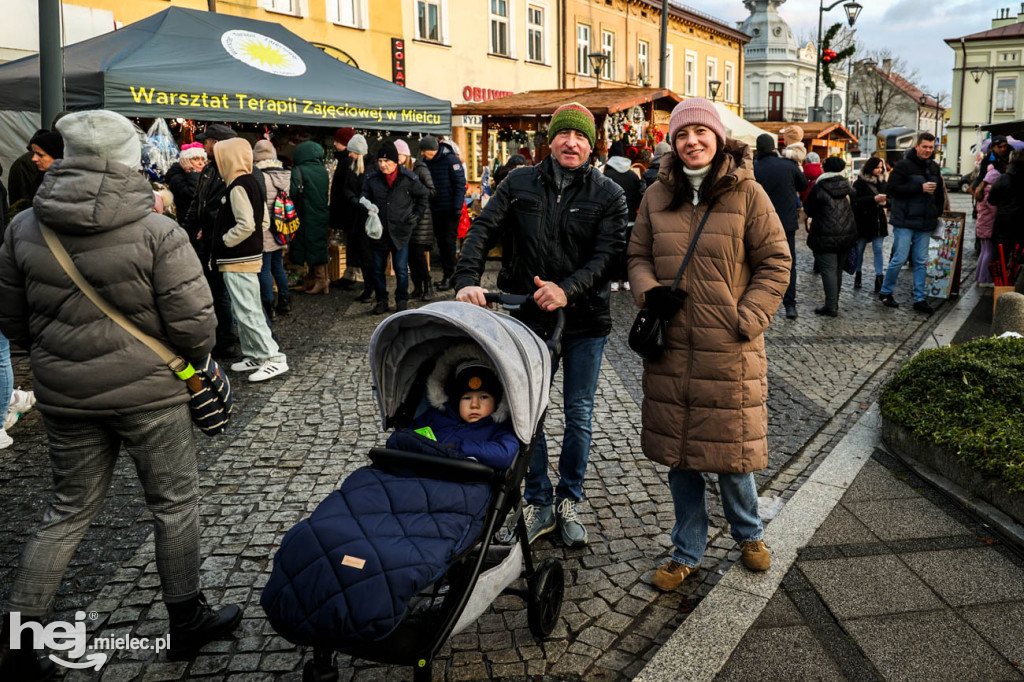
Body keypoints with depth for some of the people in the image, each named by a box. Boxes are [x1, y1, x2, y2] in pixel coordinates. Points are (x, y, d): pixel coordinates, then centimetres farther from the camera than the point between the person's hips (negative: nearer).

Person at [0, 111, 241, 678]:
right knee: (174, 503, 13)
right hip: (150, 392, -4)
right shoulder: (158, 232, -15)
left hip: (64, 394, 5)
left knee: (70, 508, 19)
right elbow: (194, 322, -17)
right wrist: (194, 360, 4)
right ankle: (186, 620, 28)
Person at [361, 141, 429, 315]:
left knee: (401, 269, 2)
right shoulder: (372, 179, 1)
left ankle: (402, 300, 17)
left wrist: (415, 217, 5)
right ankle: (381, 301, 20)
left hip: (400, 231, -2)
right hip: (379, 232, 3)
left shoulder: (408, 178, -4)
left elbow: (423, 197, 9)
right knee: (377, 269, 7)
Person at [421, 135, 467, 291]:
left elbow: (460, 184, -13)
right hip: (436, 210, 6)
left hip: (450, 209, -6)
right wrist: (427, 206, 9)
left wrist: (457, 207, -18)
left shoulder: (451, 160, -12)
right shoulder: (427, 162, 7)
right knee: (441, 242, 9)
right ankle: (445, 274, 17)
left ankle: (449, 275, 0)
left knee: (448, 241, -5)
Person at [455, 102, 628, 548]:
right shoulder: (520, 184, 3)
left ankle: (569, 501, 28)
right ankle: (538, 503, 25)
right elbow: (483, 230, -5)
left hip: (585, 321, -1)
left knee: (579, 415, 9)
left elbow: (609, 255, -13)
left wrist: (567, 289, -30)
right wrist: (467, 280, -23)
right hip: (530, 319, 1)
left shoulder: (608, 195, -1)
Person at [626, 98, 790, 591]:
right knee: (679, 453, 10)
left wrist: (748, 318, -10)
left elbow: (775, 262, -1)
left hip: (729, 348, -3)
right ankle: (687, 553, 28)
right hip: (672, 346, 3)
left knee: (729, 449, 8)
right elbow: (638, 255, 14)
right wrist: (648, 291, -6)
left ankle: (748, 533, 38)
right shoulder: (657, 196, 7)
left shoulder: (747, 193, -3)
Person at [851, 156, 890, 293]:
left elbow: (890, 199, 14)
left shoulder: (882, 182, 8)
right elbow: (856, 201, -17)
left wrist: (885, 202, -9)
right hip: (862, 221, -3)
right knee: (860, 249, 8)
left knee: (878, 249, -1)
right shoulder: (860, 183, -7)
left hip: (878, 221, 3)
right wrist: (874, 199, -25)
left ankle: (879, 278, 0)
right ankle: (858, 275, 24)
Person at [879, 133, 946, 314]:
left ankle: (920, 299, 12)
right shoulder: (904, 165, -7)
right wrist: (920, 188, -20)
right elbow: (892, 188, -17)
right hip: (905, 221, -6)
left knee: (921, 262, 7)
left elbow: (940, 192, 25)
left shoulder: (934, 167, 14)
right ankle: (885, 292, 13)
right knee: (899, 259, -6)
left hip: (925, 223, 6)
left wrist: (937, 214, 16)